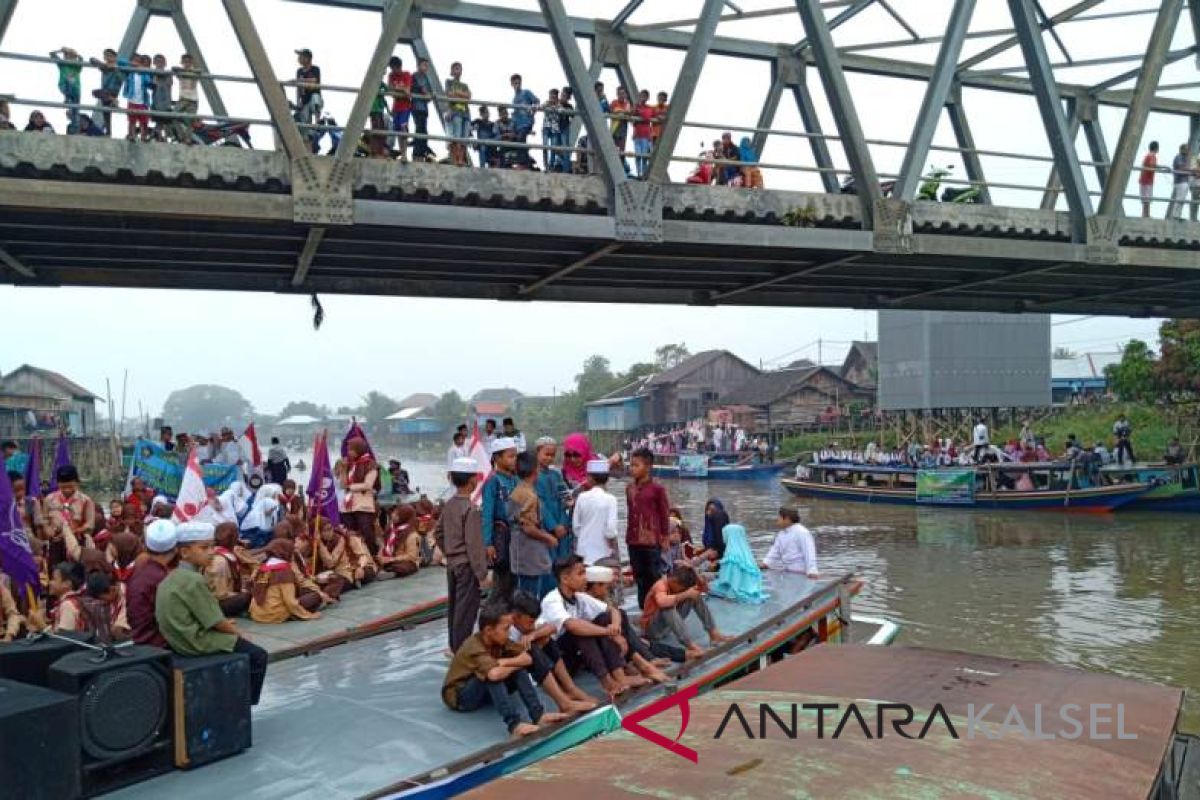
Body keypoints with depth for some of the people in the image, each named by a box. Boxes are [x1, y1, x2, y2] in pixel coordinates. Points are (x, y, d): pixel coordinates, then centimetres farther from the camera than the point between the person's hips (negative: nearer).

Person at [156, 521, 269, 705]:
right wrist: (234, 630, -1)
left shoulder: (172, 578, 8)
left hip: (182, 638, 10)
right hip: (197, 641, -10)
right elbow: (215, 621, -18)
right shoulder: (194, 580, -21)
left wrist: (225, 624, 10)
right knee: (258, 656, -2)